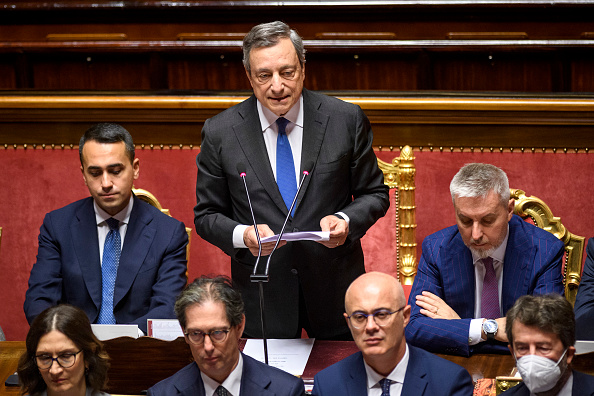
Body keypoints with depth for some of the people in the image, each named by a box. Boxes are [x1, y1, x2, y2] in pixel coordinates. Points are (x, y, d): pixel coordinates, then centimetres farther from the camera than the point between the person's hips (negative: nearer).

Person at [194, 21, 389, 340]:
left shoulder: (346, 120, -5)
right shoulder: (220, 133, -5)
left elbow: (374, 194, 4)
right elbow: (207, 215, 2)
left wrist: (346, 220, -17)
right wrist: (242, 235, -19)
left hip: (335, 290, 1)